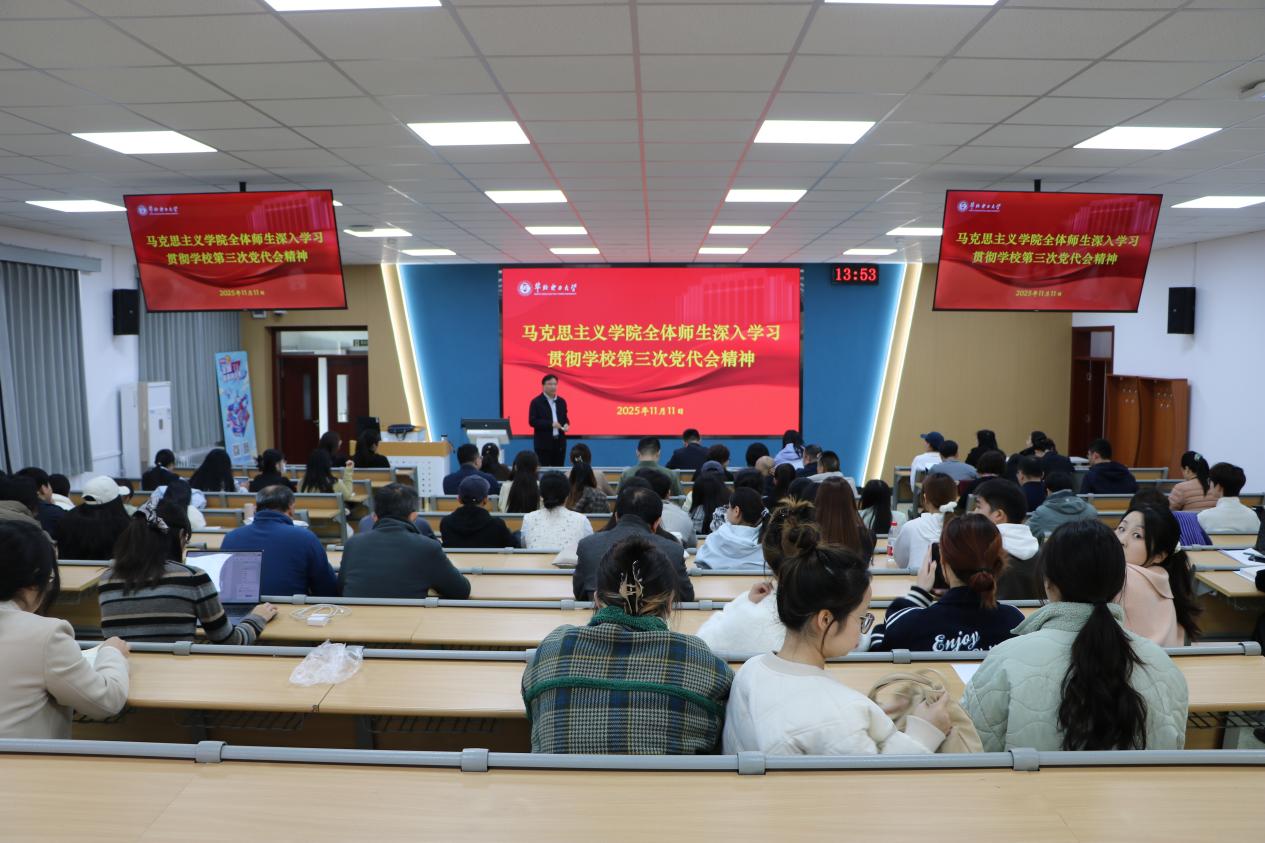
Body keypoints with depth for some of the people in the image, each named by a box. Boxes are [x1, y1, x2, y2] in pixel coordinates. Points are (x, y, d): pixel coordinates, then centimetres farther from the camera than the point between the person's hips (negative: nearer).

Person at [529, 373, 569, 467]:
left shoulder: (562, 401, 12)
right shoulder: (536, 402, -5)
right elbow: (532, 421, -12)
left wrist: (566, 424, -5)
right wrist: (550, 424, -20)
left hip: (560, 443, 5)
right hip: (543, 444, -5)